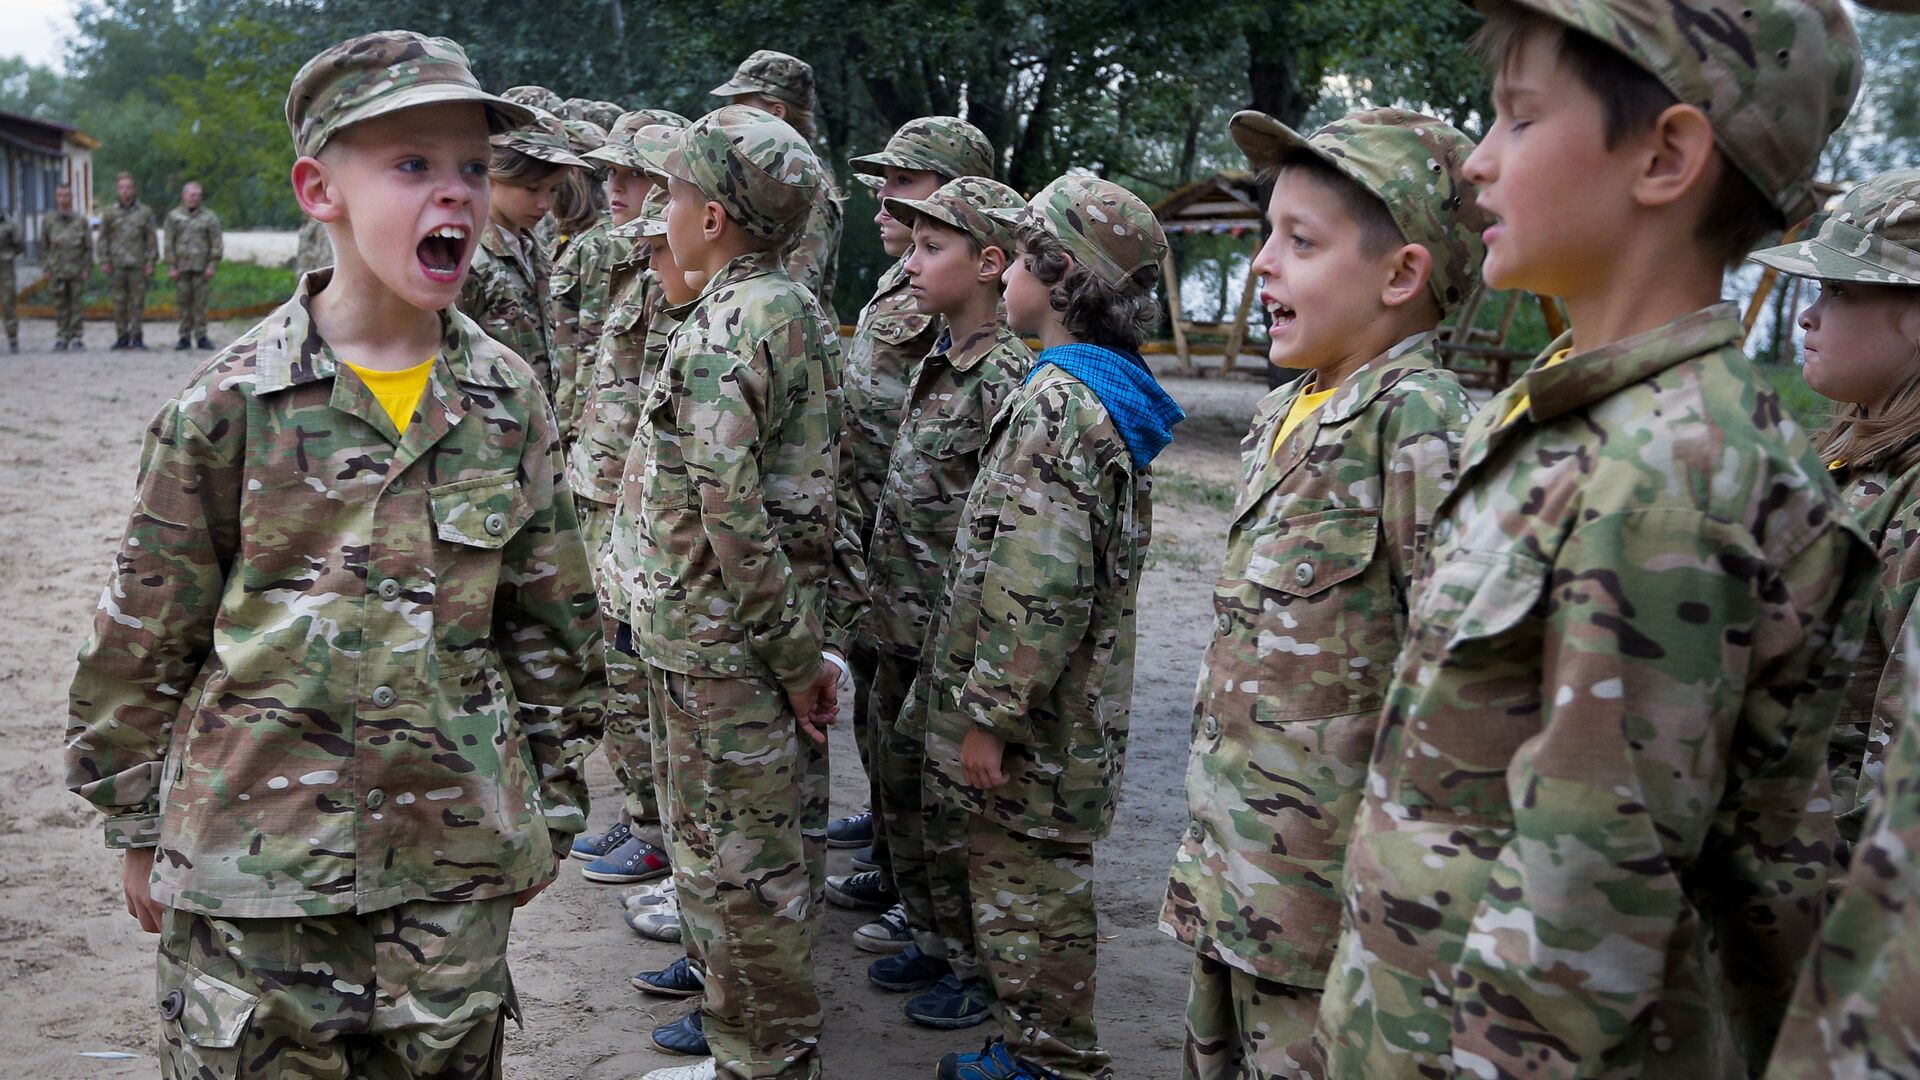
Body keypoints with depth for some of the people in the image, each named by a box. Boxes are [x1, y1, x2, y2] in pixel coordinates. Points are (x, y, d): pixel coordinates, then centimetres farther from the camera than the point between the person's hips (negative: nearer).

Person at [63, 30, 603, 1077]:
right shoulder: (230, 404, -8)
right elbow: (142, 637, 0)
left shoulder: (509, 402, 0)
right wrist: (140, 831, 5)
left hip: (456, 866, 3)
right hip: (256, 867, -2)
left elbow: (551, 624, 8)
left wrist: (547, 812, 11)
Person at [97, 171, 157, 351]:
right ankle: (122, 336, 8)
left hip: (138, 265, -1)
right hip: (117, 265, 1)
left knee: (138, 300, -1)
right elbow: (103, 239, 9)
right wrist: (104, 262, 0)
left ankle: (137, 336, 4)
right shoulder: (109, 213, 8)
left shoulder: (145, 212, 6)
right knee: (119, 301, 3)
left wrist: (150, 262, -3)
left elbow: (151, 239, 4)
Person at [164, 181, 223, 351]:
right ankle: (185, 337, 7)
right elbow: (169, 243, 6)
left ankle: (201, 337, 3)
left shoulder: (209, 217, 6)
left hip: (201, 267, -1)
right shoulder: (174, 216, 9)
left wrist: (212, 265, -6)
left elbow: (216, 243, 3)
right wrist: (171, 266, -1)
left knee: (200, 303, -2)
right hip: (181, 267, 1)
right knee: (183, 303, 2)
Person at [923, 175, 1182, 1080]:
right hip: (1064, 709, 10)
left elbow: (1040, 588, -28)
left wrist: (988, 715, -21)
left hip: (1033, 728, -10)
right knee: (1022, 878, 20)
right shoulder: (1109, 394, 11)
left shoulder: (1056, 402, -21)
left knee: (1029, 887, 3)